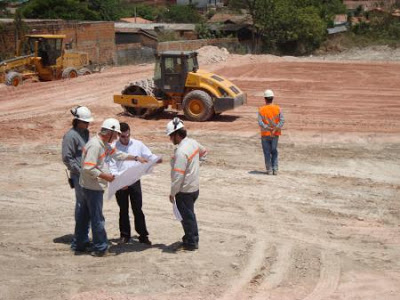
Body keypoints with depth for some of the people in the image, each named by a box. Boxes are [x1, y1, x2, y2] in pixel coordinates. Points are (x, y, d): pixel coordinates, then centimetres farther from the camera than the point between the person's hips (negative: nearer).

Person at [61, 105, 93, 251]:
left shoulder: (85, 132, 13)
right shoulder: (71, 135, -13)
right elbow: (67, 158, -14)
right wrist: (80, 171, -15)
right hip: (79, 176, -8)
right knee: (82, 205, -5)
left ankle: (83, 238, 22)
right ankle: (78, 240, 2)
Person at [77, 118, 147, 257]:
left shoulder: (103, 144, 10)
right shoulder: (95, 145, -22)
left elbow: (117, 154, 21)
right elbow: (88, 168, -27)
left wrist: (136, 158, 17)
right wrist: (105, 176, -22)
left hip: (90, 186, 10)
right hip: (93, 186, -10)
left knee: (85, 215, 16)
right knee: (97, 218, -2)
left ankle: (80, 244, 26)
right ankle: (100, 248, 6)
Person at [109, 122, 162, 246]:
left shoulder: (138, 144, 0)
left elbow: (149, 155, 6)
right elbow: (112, 167, -7)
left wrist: (157, 159, -17)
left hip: (134, 181, 1)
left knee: (138, 209, 5)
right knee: (123, 210, 11)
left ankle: (143, 235, 13)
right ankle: (125, 235, 23)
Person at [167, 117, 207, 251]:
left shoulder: (181, 152, -27)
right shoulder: (193, 143, 0)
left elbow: (178, 175, -26)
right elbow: (204, 152, 23)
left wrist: (172, 193, -16)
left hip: (185, 191, -9)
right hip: (194, 187, 9)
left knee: (186, 216, 5)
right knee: (189, 214, 21)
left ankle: (191, 243, 17)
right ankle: (191, 239, 33)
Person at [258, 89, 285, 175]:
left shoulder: (261, 110, -6)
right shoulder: (278, 108, -3)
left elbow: (260, 123, -17)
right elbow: (282, 120, -13)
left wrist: (267, 128, -21)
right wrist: (276, 129, -19)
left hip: (265, 134, -1)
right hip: (275, 134, 2)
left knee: (267, 153, 8)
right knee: (274, 152, 14)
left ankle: (269, 170, 9)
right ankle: (275, 169, 7)